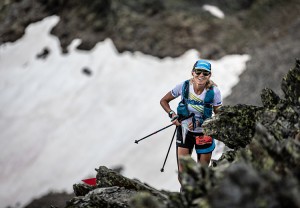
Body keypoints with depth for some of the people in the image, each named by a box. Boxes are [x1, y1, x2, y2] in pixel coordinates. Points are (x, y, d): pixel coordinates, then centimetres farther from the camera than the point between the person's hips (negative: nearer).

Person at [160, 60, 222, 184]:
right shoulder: (184, 86, -15)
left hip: (204, 133, 0)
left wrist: (201, 123, -22)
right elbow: (164, 101, 0)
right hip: (185, 131, 1)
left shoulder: (214, 91, -17)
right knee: (182, 172, -3)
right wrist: (172, 114, -15)